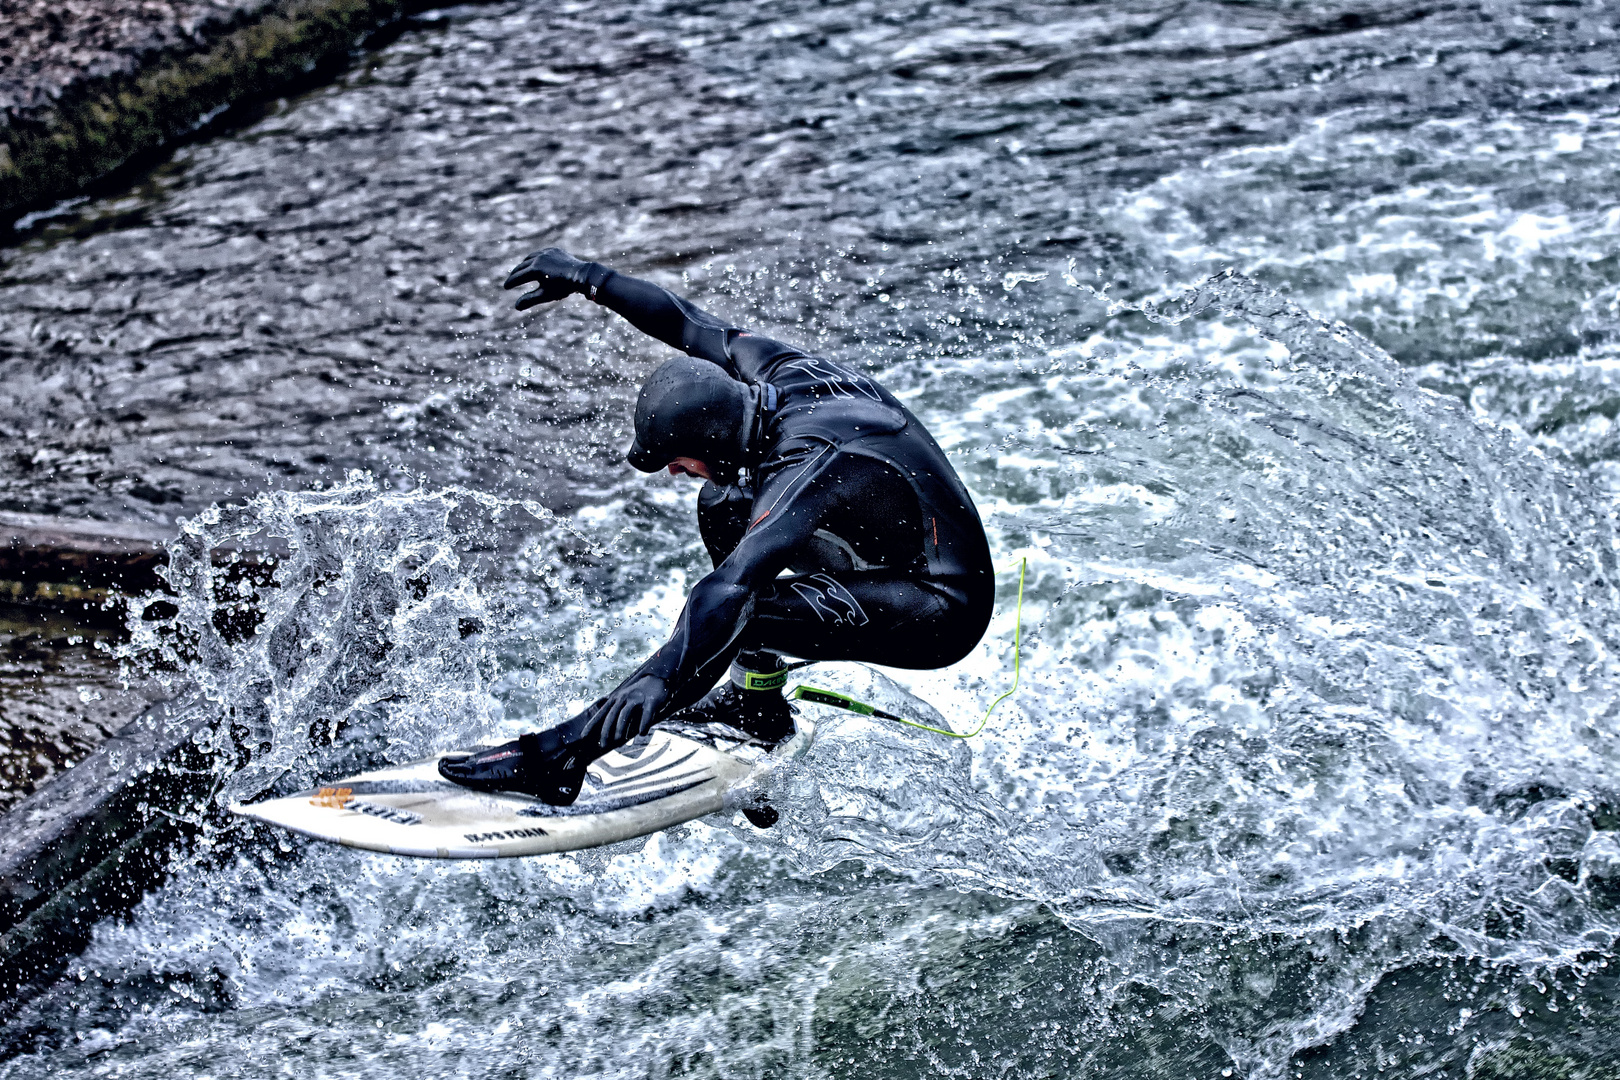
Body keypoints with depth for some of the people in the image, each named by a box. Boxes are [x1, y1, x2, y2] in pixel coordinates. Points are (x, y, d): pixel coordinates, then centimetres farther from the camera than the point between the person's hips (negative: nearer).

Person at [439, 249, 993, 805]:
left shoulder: (809, 467, -31)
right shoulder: (776, 371, -7)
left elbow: (736, 583, -43)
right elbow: (688, 322, 9)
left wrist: (660, 676, -51)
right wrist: (586, 277, 11)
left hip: (946, 614, -10)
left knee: (730, 608, -26)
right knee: (723, 504, 8)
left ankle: (562, 752, -21)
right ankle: (757, 701, 12)